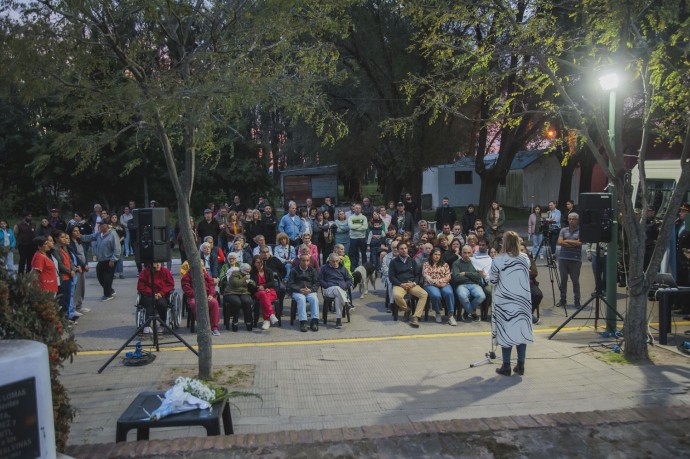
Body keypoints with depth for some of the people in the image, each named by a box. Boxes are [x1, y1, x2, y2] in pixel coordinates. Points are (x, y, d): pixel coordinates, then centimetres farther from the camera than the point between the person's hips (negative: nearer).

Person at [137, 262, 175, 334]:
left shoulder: (165, 272, 3)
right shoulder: (145, 272, -1)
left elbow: (170, 284, 3)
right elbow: (140, 287, -3)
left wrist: (161, 293, -12)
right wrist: (151, 294, -15)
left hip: (162, 296, 1)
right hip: (148, 296, -1)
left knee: (162, 303, -32)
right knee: (150, 303, -34)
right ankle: (147, 326, -36)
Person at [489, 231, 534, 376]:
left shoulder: (499, 260, -11)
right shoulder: (525, 258, 2)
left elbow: (492, 281, -3)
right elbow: (524, 277, 13)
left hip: (504, 300, -3)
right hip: (523, 299, 3)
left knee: (506, 331, 4)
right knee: (521, 329, 10)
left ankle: (506, 367, 8)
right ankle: (520, 366, 15)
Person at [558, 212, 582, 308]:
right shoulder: (563, 230, 11)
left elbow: (579, 243, -11)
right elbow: (559, 242, -2)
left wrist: (567, 241, -3)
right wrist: (574, 243, -7)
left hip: (575, 259, -3)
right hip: (563, 258, 3)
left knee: (575, 280, 1)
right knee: (563, 279, 6)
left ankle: (577, 301, 9)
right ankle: (562, 300, 14)